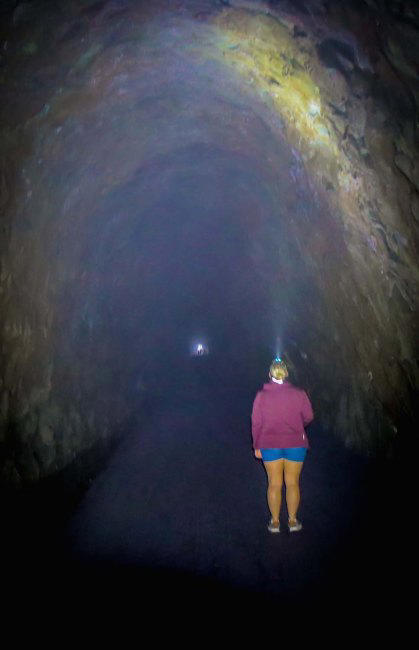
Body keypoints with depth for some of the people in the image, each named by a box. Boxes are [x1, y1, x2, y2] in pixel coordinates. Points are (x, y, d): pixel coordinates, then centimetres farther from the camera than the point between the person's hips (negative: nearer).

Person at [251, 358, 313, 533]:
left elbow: (256, 423, -4)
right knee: (292, 483, 12)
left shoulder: (261, 396, -7)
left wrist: (257, 446, 5)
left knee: (274, 484, 11)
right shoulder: (299, 393, -8)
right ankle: (293, 520, 21)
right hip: (295, 444, 0)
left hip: (270, 445, 0)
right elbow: (308, 417, 0)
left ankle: (275, 521, 19)